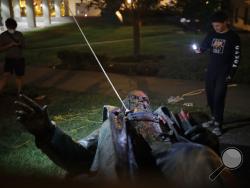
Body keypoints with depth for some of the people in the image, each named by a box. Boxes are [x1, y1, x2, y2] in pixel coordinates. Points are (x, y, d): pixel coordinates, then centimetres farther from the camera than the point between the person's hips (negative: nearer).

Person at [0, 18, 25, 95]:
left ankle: (19, 93, 25)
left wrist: (19, 44, -13)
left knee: (19, 76, 11)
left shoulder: (19, 34, 4)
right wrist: (10, 45, -20)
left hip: (20, 59, 3)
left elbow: (23, 46, 10)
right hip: (9, 59, -3)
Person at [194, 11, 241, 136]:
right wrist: (198, 50, -15)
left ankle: (218, 124, 1)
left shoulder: (233, 37, -7)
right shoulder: (212, 35, 7)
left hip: (224, 72, -5)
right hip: (211, 70, 5)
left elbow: (237, 57, -8)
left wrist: (231, 74, -13)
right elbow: (203, 47, 10)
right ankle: (213, 119, 26)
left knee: (218, 98, -8)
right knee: (210, 96, 9)